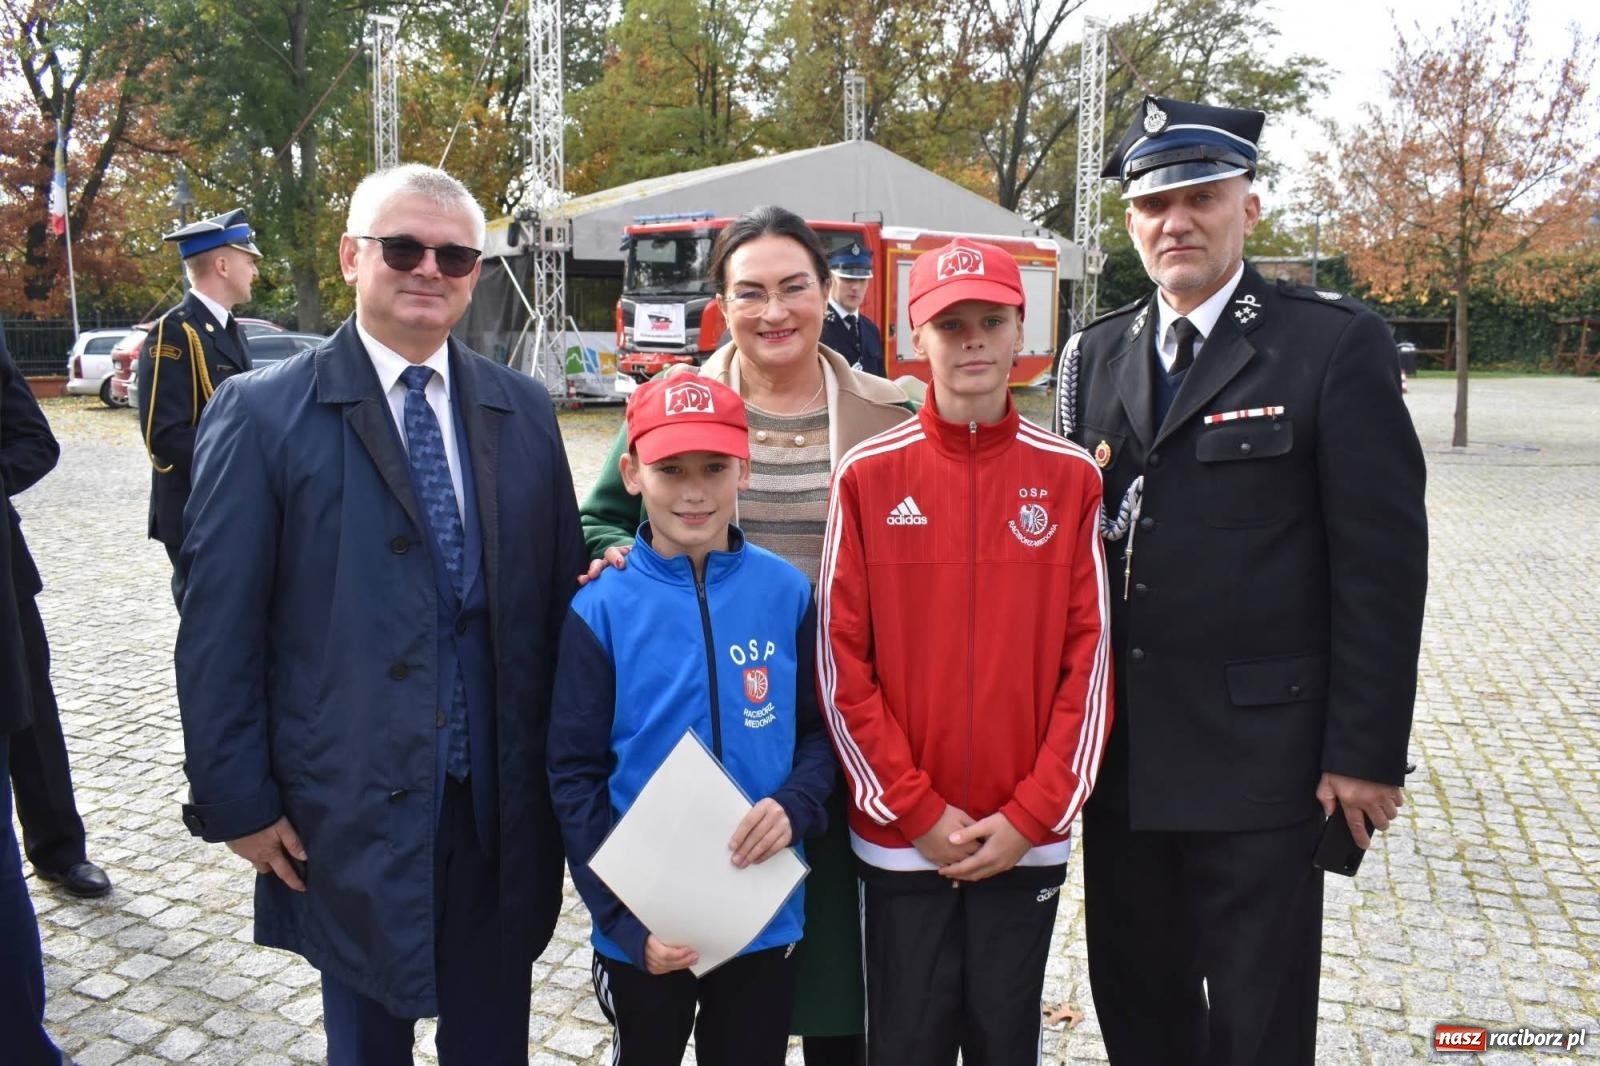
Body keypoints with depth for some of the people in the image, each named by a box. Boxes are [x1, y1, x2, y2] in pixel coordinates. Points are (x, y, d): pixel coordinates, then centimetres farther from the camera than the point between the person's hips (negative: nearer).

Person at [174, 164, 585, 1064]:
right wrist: (238, 800, -7)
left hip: (506, 803, 3)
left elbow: (560, 587, 7)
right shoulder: (265, 413, -7)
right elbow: (219, 628, -6)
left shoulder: (525, 409, 3)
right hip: (351, 810, -2)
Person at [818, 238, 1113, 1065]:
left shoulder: (1071, 477, -2)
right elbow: (841, 663, -6)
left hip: (1028, 839, 1)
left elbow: (1089, 659, -2)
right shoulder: (868, 475, -5)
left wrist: (1033, 814, -7)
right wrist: (916, 811, -8)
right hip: (899, 840, -1)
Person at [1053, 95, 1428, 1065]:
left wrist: (1367, 754, -10)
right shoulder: (1098, 355, 8)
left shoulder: (1337, 343, -7)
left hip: (1259, 758, -4)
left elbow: (1382, 563, -9)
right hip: (1122, 757, 5)